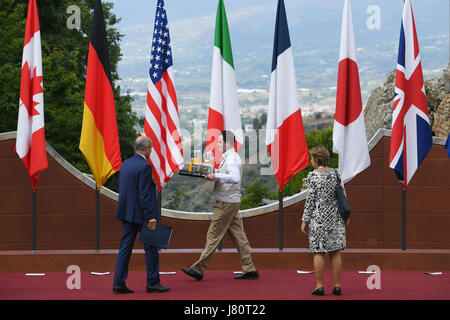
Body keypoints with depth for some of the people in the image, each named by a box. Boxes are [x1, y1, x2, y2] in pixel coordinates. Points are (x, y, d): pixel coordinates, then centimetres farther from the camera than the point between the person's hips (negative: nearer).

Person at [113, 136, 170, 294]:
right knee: (151, 247, 4)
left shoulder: (125, 164, 9)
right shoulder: (144, 166, -16)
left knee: (125, 247, 7)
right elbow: (144, 194, -20)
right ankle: (152, 282, 10)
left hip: (127, 212, 8)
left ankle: (119, 283, 3)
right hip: (141, 214, -8)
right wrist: (150, 217, -18)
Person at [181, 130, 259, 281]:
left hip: (226, 203, -10)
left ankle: (198, 270, -1)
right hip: (231, 202, 10)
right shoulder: (228, 158, 16)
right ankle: (250, 270, 11)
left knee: (213, 236, -5)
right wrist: (212, 175, 9)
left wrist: (216, 176, -26)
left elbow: (235, 178, -31)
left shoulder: (232, 158, -16)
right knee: (238, 236, 10)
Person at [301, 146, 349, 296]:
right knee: (335, 251, 6)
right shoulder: (335, 173, 4)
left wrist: (305, 220, -5)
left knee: (319, 251, 0)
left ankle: (319, 286, 0)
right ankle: (337, 285, 6)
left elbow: (310, 199, -10)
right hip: (335, 216, 4)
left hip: (318, 216, -4)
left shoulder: (313, 175, -9)